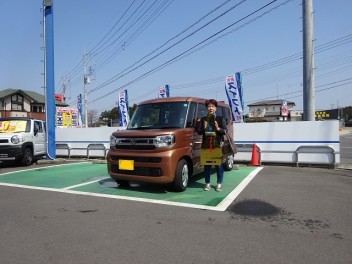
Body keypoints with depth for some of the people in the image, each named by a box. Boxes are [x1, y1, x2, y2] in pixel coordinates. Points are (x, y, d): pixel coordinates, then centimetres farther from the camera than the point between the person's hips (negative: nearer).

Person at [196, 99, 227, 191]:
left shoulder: (220, 118, 4)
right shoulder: (203, 119, 10)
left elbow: (225, 131, -2)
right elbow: (198, 131, 7)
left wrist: (218, 129, -19)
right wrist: (203, 128, -12)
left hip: (218, 144, -2)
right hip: (206, 145, 2)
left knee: (219, 165, 4)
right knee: (207, 165, 8)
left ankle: (219, 184, 15)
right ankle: (207, 183, 19)